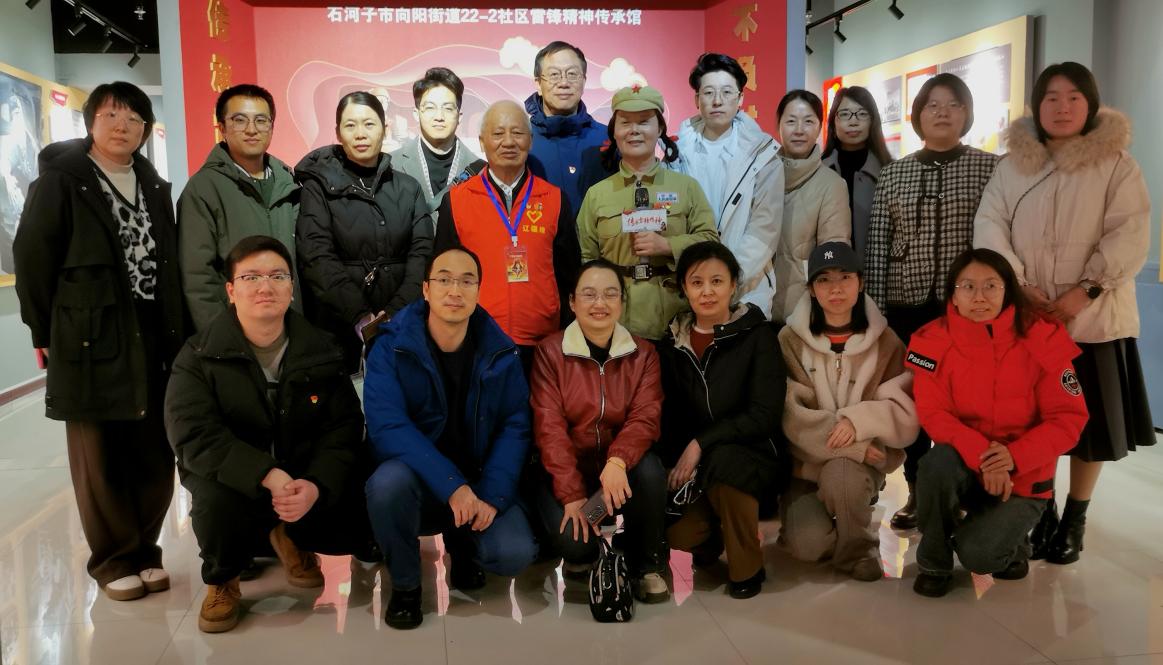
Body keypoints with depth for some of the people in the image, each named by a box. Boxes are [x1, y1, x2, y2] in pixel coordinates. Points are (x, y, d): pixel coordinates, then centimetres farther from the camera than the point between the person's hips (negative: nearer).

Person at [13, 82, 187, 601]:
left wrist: (178, 333, 6)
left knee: (156, 455, 4)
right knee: (100, 459, 4)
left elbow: (171, 264, 12)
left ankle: (144, 549, 20)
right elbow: (33, 261, -2)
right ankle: (114, 559, 17)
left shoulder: (156, 188, 14)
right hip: (90, 341, -4)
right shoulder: (59, 182, 0)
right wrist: (46, 334, -3)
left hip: (155, 340, 4)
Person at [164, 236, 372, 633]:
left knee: (358, 532, -18)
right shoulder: (200, 357, -8)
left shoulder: (321, 351, -2)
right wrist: (267, 475, -35)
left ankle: (290, 537, 20)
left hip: (308, 479, 3)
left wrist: (316, 485, -29)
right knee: (215, 498, -36)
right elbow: (193, 436, -21)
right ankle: (222, 581, 0)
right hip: (234, 478, -2)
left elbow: (344, 427, -9)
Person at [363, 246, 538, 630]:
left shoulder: (500, 353, -4)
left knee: (515, 554, -23)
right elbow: (387, 427, -22)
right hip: (417, 479, -1)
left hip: (480, 481, 2)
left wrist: (492, 495, -20)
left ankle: (462, 544, 16)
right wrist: (451, 485, -31)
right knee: (388, 480, -35)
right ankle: (404, 584, -6)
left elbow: (515, 427, -6)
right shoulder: (391, 346, -13)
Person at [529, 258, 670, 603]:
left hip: (619, 469, 2)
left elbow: (644, 418, -12)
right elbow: (549, 427, -13)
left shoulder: (643, 353, 0)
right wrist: (572, 493, -24)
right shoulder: (550, 352, -6)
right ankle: (582, 554, 12)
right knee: (574, 540, -28)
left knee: (650, 469, -31)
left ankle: (647, 563, -5)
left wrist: (618, 461, -34)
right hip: (567, 471, -2)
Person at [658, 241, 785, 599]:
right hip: (691, 466, 3)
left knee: (722, 459, -36)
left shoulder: (756, 335, -8)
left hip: (753, 456, -3)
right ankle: (713, 536, 18)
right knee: (679, 535, -20)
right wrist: (675, 464, -9)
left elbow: (764, 415, -15)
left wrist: (702, 443, -22)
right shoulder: (673, 343, 3)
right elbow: (668, 416, 7)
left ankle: (747, 567, -13)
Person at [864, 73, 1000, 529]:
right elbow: (876, 246, 4)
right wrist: (874, 310, -1)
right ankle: (917, 493, 22)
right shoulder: (892, 174, 7)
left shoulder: (991, 168, 2)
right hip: (906, 306, 2)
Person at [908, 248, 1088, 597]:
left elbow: (1069, 418, -10)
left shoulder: (1042, 339, -11)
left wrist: (1015, 456, -24)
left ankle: (1011, 541, 17)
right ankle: (934, 564, -7)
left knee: (978, 555, -23)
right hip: (965, 467, 2)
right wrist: (979, 453, -29)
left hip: (1023, 477, -1)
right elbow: (933, 413, -12)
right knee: (937, 463, -34)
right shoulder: (934, 340, -9)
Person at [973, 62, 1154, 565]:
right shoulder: (1013, 164, 7)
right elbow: (989, 226, -1)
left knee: (1089, 421, 6)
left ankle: (1075, 517, 23)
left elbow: (1129, 235, -9)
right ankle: (1040, 511, 24)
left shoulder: (1116, 164, 0)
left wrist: (1085, 290, -19)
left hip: (1092, 318, -2)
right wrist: (1017, 284, -14)